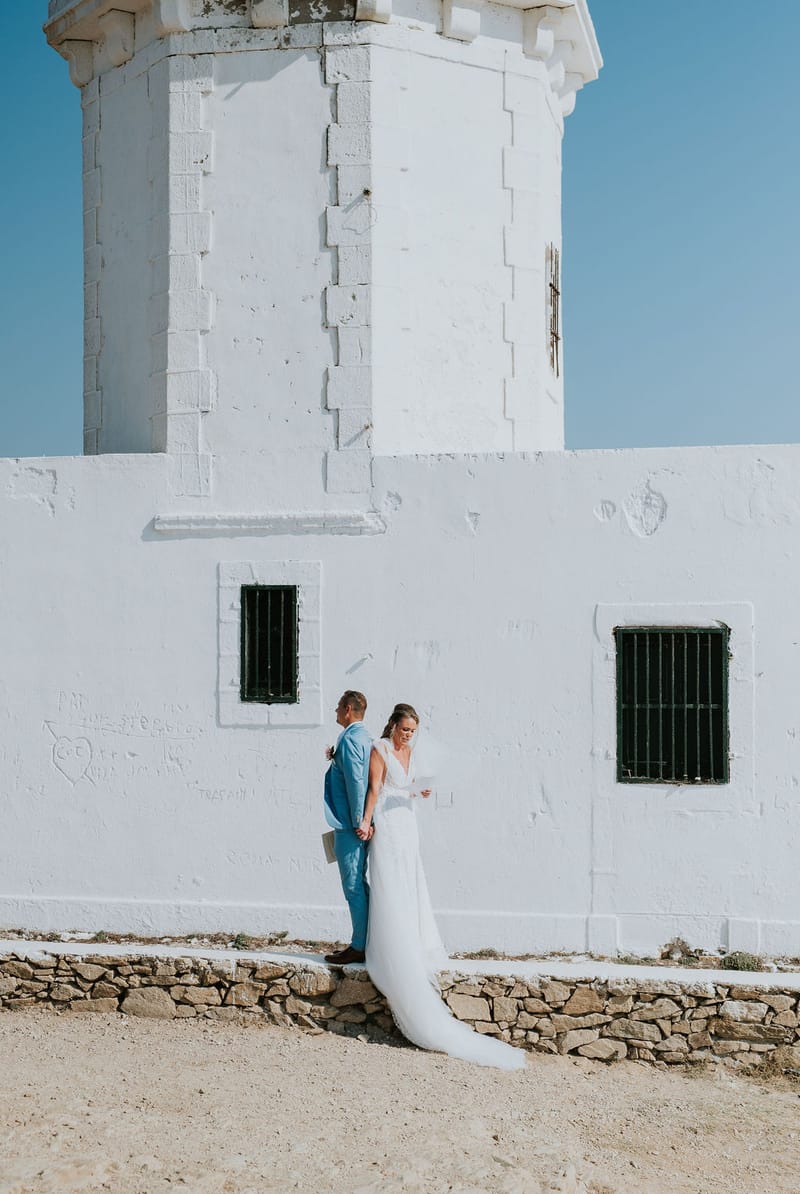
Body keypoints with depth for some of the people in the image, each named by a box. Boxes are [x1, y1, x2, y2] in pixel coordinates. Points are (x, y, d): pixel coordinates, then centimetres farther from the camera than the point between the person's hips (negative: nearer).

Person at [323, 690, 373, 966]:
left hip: (350, 826, -10)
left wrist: (358, 823, -21)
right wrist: (336, 758, 11)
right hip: (359, 822, 10)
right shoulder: (365, 737, 15)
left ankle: (359, 947, 1)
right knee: (359, 884, 15)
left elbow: (356, 782, -22)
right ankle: (365, 942, 20)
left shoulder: (350, 739, -16)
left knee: (354, 886, -4)